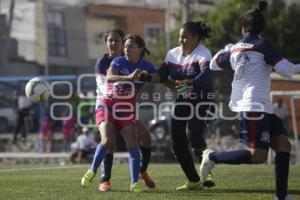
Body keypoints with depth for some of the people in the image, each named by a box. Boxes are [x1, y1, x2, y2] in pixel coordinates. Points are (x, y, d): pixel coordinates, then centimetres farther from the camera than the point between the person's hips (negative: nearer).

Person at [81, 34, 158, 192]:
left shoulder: (146, 67, -2)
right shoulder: (119, 62, -10)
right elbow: (109, 77, -29)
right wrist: (129, 77, -44)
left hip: (127, 109, 2)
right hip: (108, 105, -2)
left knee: (132, 143, -12)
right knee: (107, 140, -20)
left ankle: (135, 182, -8)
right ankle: (92, 172, 1)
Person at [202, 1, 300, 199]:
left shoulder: (234, 49, 12)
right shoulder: (262, 45, -7)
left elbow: (214, 64, 29)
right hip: (256, 106, -8)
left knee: (283, 145, 7)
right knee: (258, 156, -12)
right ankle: (213, 156, -6)